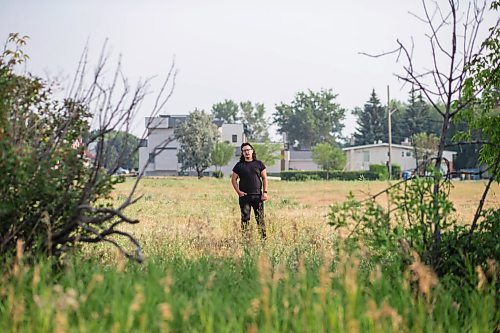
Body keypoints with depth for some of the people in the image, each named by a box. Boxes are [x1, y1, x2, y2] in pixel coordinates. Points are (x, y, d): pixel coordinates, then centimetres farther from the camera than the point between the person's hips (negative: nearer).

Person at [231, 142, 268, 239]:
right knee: (245, 219, 2)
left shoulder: (259, 164, 8)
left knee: (260, 218, 1)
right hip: (244, 196, 0)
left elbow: (264, 178, 8)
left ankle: (263, 237, 5)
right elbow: (233, 179, 8)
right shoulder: (239, 165, 6)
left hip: (257, 195, 0)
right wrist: (238, 191, -4)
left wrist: (265, 192, -2)